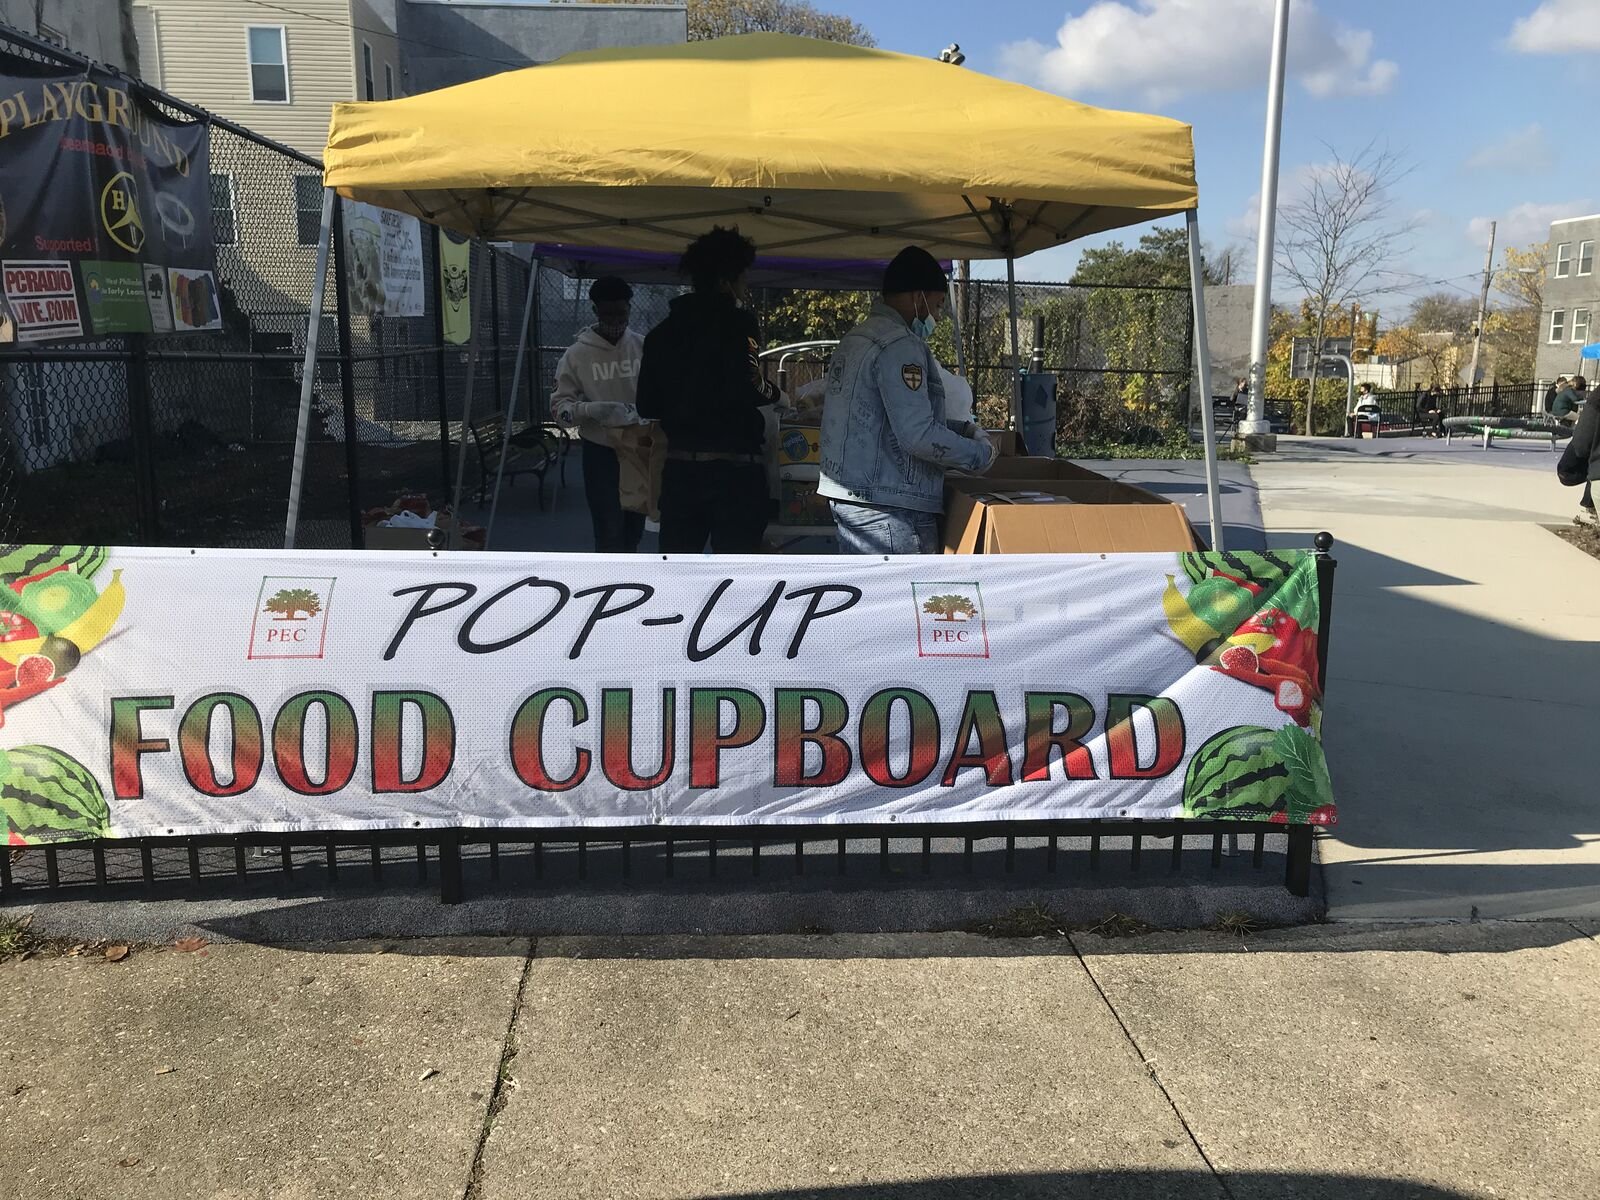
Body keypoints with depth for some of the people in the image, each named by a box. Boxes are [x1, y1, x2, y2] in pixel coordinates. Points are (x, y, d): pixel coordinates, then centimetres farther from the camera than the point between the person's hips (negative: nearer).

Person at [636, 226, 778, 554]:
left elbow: (647, 406, 10)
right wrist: (770, 391, -2)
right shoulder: (738, 324, -8)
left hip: (680, 466, 6)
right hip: (734, 468, -5)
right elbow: (743, 388, -22)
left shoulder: (663, 332, 10)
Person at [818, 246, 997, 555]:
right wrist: (979, 453, -7)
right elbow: (918, 435, -22)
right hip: (888, 508, -10)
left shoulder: (856, 338, 16)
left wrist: (962, 428, 17)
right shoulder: (899, 345, -15)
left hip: (846, 497, 10)